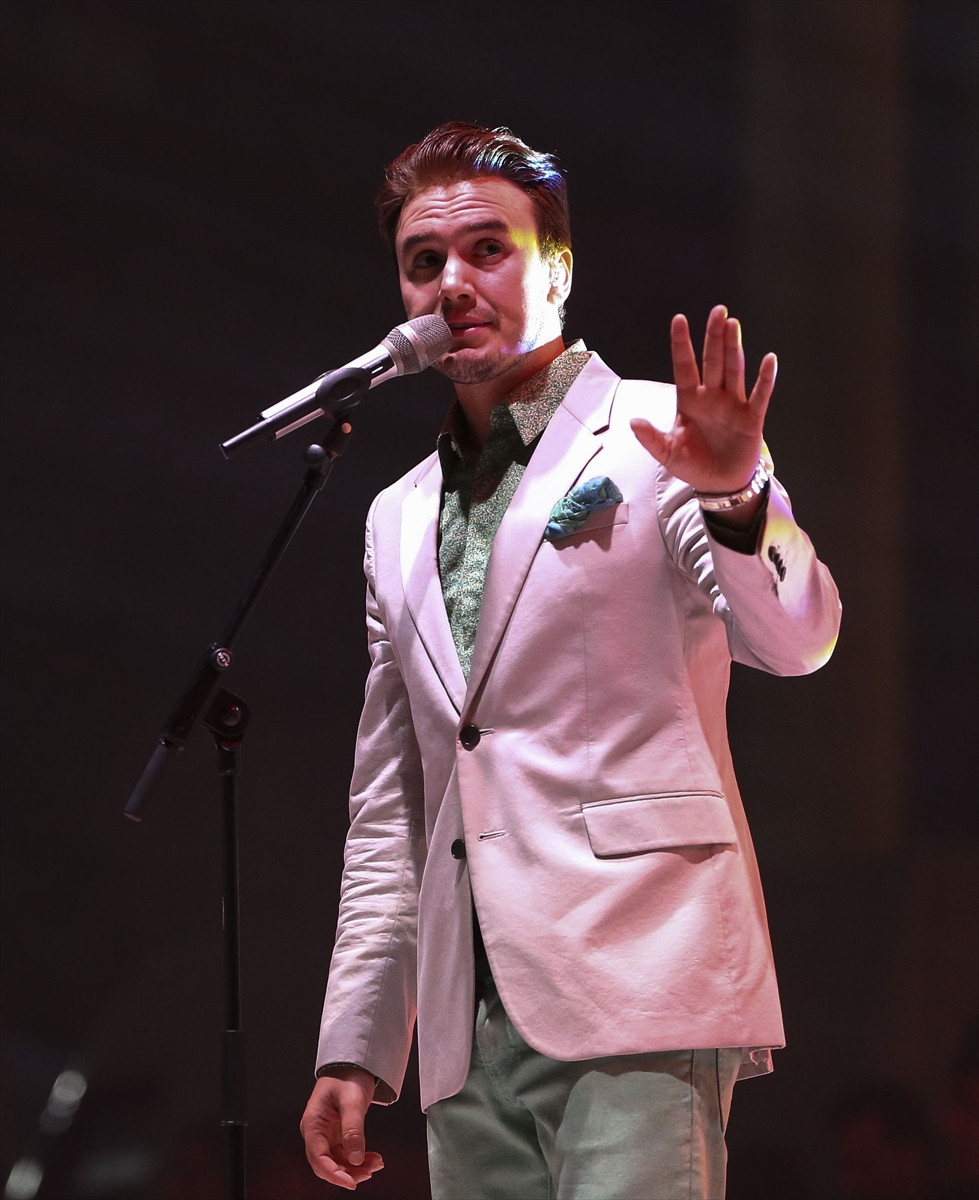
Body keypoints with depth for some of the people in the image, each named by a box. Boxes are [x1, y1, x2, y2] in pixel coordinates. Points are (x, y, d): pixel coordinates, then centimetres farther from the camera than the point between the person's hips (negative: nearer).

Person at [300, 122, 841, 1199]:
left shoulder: (655, 439, 3)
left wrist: (736, 499, -33)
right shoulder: (400, 519, 21)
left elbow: (795, 642, -13)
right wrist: (353, 1048, 17)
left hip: (636, 981, -6)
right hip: (470, 1022, 6)